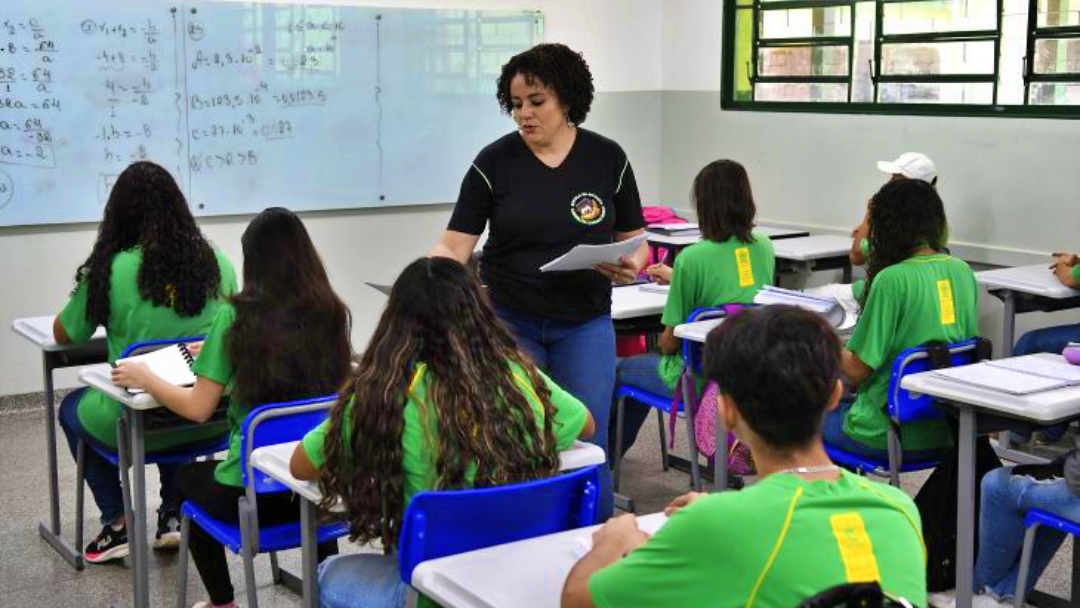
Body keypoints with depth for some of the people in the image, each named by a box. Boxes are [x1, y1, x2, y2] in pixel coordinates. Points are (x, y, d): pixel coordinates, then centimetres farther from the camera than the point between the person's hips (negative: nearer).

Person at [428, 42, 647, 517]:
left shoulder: (607, 159, 0)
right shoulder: (494, 162, -4)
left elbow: (635, 239, 7)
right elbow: (454, 246, -7)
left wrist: (631, 264, -15)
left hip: (585, 325, 1)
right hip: (509, 323, 0)